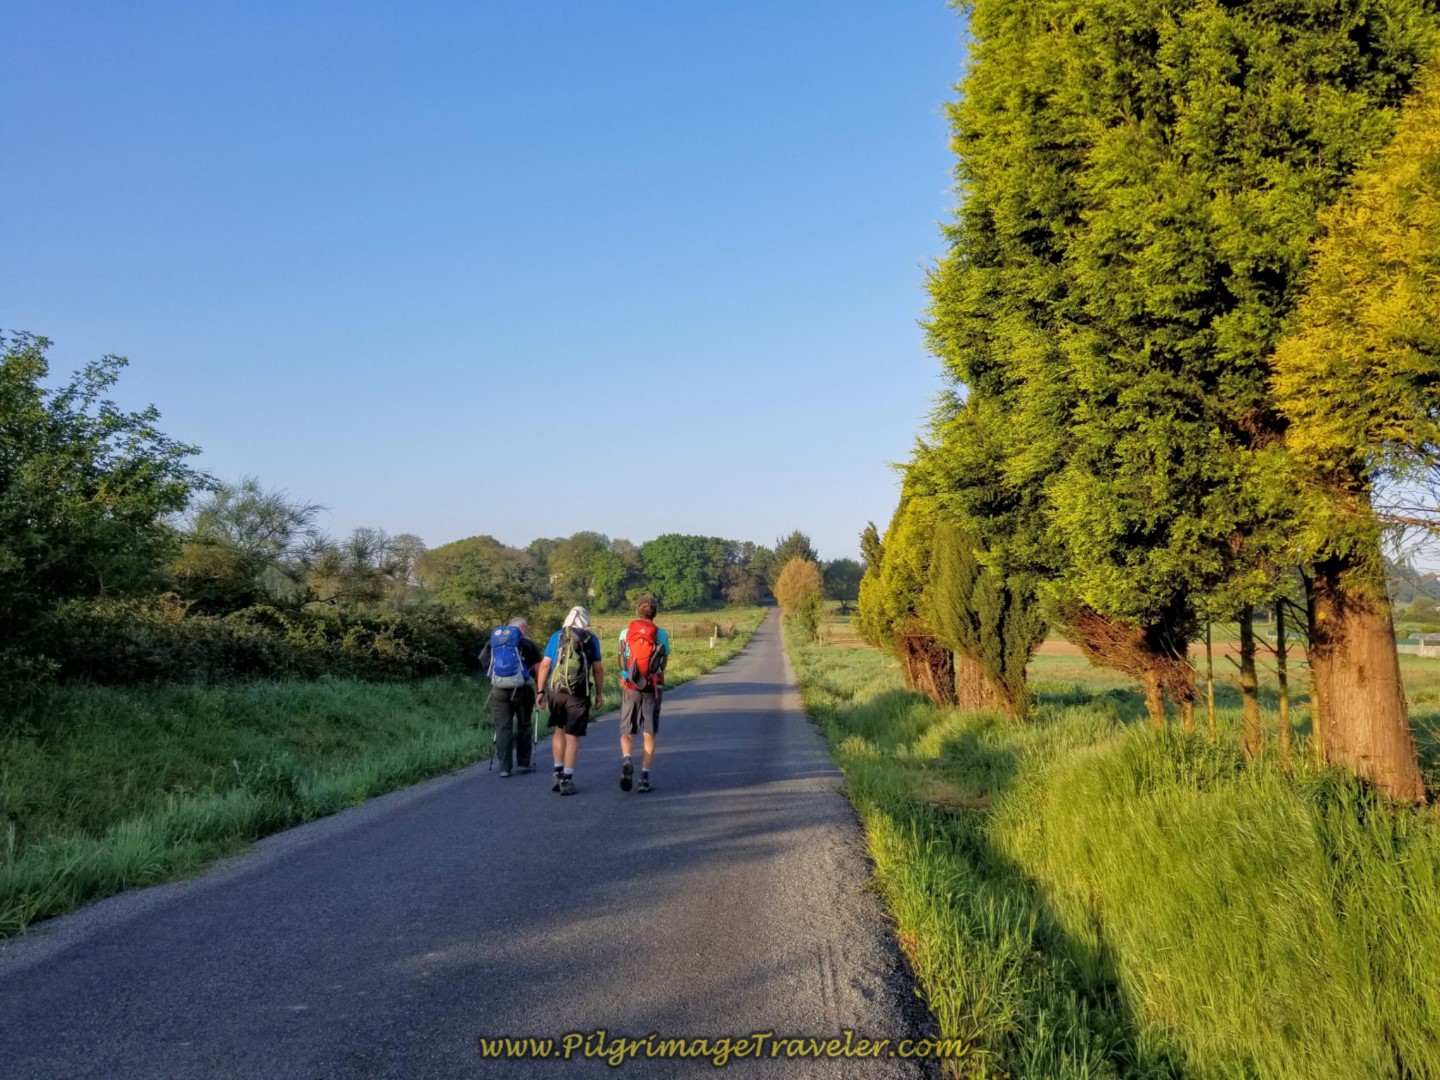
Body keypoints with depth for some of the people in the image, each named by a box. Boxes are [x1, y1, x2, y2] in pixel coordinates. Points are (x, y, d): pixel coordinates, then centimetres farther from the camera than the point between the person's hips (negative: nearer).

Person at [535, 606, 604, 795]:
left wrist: (541, 691, 7)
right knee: (572, 737, 3)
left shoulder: (556, 637, 7)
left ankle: (558, 773, 18)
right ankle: (567, 779, 1)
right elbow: (598, 669, 2)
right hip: (578, 694, -2)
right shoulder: (591, 640, 3)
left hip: (555, 691, 2)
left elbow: (545, 665, 2)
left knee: (558, 731, 19)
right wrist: (599, 695, 9)